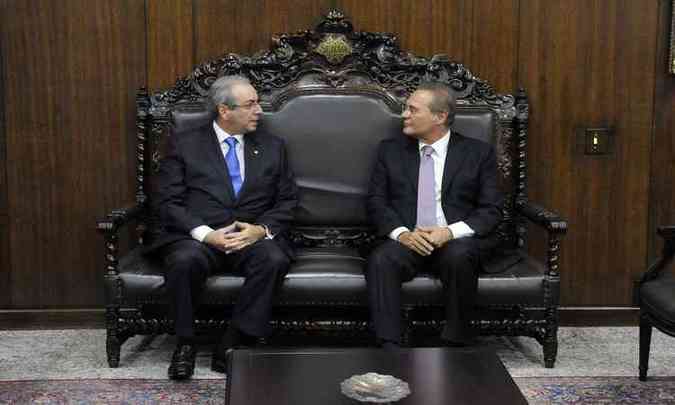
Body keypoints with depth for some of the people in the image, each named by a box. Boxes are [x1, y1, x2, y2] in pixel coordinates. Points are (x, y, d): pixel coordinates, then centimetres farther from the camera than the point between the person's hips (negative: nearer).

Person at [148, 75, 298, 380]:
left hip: (253, 237, 2)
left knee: (274, 259, -32)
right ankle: (185, 344, -12)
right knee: (184, 260, -35)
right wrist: (205, 233, -16)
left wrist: (262, 229, -10)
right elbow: (166, 201, 0)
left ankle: (231, 348, -21)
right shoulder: (184, 145, 8)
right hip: (197, 237, -2)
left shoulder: (272, 147, 16)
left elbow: (287, 201, 11)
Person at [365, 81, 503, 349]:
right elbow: (376, 201, 7)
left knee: (458, 257, -35)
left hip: (457, 240, -1)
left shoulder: (478, 153, 8)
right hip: (406, 239, 2)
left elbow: (491, 209, 1)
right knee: (380, 260, -30)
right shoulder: (390, 150, 14)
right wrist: (402, 233, -13)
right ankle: (389, 349, -31)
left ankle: (455, 345, -22)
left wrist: (450, 231, -16)